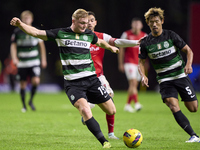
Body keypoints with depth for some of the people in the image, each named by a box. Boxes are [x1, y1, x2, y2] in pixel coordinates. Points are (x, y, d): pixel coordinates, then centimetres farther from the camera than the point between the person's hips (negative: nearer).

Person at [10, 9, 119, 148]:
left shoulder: (89, 34, 8)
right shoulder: (60, 33, -2)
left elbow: (99, 42, 32)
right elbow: (37, 32, -3)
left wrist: (110, 47, 48)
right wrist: (20, 24, -17)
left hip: (91, 78, 4)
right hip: (72, 83, -4)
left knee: (111, 111, 2)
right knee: (85, 110, -26)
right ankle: (104, 142, -20)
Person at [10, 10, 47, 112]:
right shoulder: (17, 32, 1)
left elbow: (41, 45, 12)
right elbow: (13, 46, 5)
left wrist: (43, 59, 11)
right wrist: (14, 58, -9)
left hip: (34, 62, 0)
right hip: (22, 63, 0)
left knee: (36, 81, -17)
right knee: (22, 84, 1)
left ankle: (31, 100, 6)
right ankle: (24, 106, 15)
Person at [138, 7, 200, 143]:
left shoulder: (171, 35, -4)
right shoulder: (146, 42, 0)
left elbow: (188, 50, 0)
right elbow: (141, 62, 9)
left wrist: (189, 64, -19)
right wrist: (143, 76, -11)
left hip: (181, 75, 0)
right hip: (164, 80, 0)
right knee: (173, 107, -21)